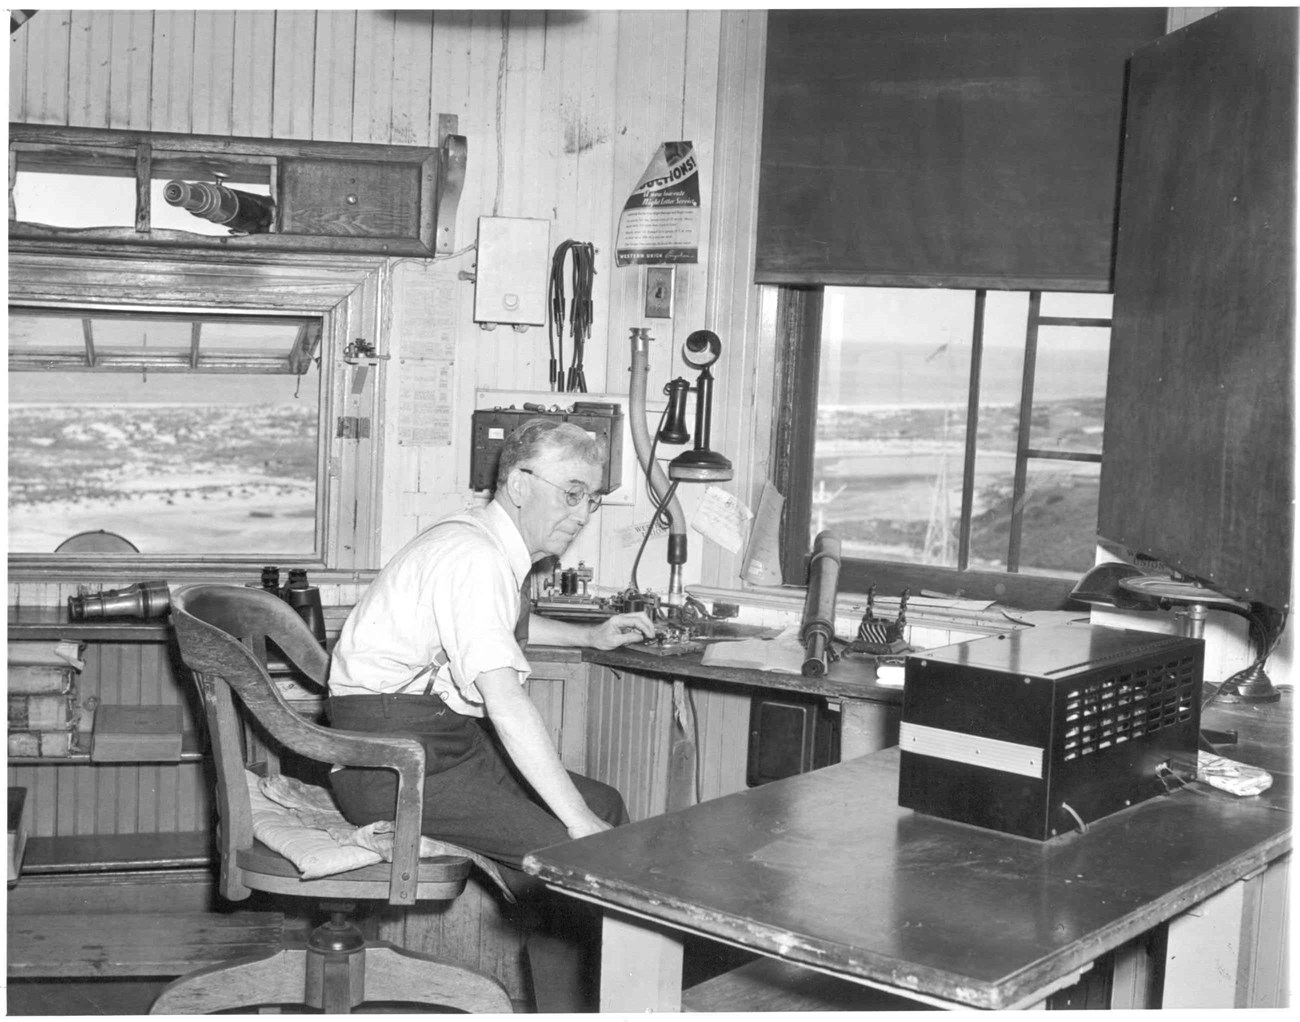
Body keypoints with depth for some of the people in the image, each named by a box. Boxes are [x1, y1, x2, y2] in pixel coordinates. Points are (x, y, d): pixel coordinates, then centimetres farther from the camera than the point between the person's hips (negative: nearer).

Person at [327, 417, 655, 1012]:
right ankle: (563, 1009, -4)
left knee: (605, 806, 6)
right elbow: (504, 700, -30)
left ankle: (602, 995, 9)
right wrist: (579, 821, -29)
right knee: (566, 848, -19)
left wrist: (590, 637, 29)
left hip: (449, 738, 10)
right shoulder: (472, 556, -21)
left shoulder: (497, 548, 9)